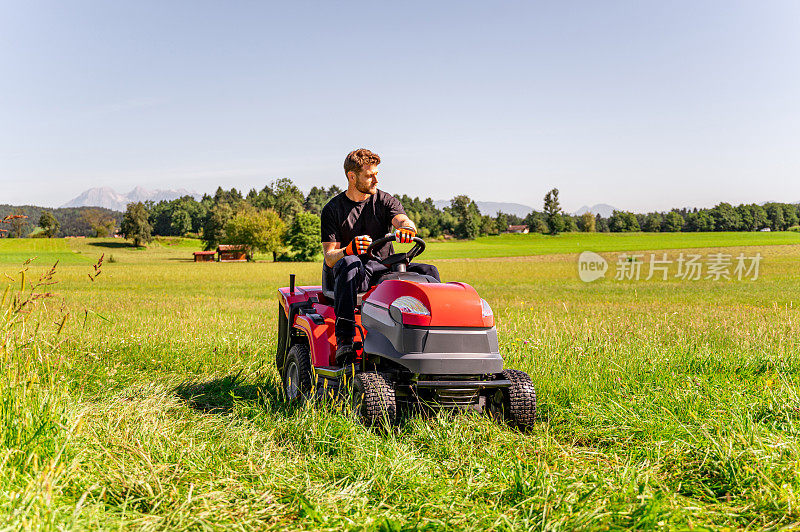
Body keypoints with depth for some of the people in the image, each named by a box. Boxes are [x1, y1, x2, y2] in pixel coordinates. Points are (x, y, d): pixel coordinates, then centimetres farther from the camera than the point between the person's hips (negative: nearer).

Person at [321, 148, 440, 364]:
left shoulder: (385, 201, 7)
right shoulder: (333, 209, 2)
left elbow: (403, 220, -15)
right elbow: (329, 258, -6)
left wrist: (407, 228, -41)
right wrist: (349, 249, -29)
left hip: (385, 268, 3)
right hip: (354, 272, -2)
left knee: (429, 271, -20)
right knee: (350, 263, -37)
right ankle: (344, 340, -43)